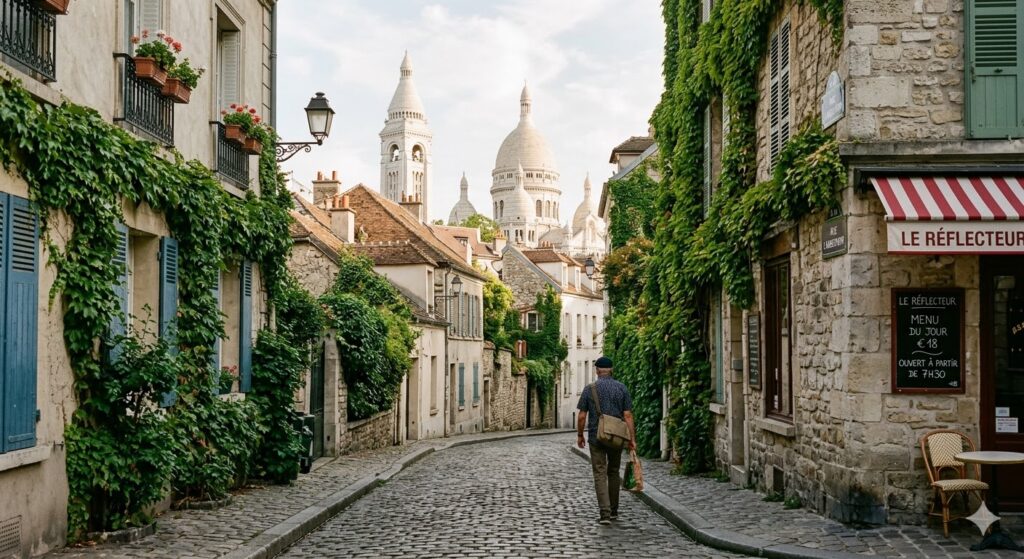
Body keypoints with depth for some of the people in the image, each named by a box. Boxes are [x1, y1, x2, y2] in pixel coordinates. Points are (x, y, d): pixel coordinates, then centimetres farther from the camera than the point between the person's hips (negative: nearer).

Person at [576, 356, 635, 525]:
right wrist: (632, 438, -1)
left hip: (596, 438, -2)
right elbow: (628, 415, -4)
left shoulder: (589, 389, -4)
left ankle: (605, 513, -10)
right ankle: (613, 510, 25)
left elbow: (582, 416, -4)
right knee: (614, 473, 17)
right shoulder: (621, 388, 0)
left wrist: (579, 435, 9)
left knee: (600, 475, 0)